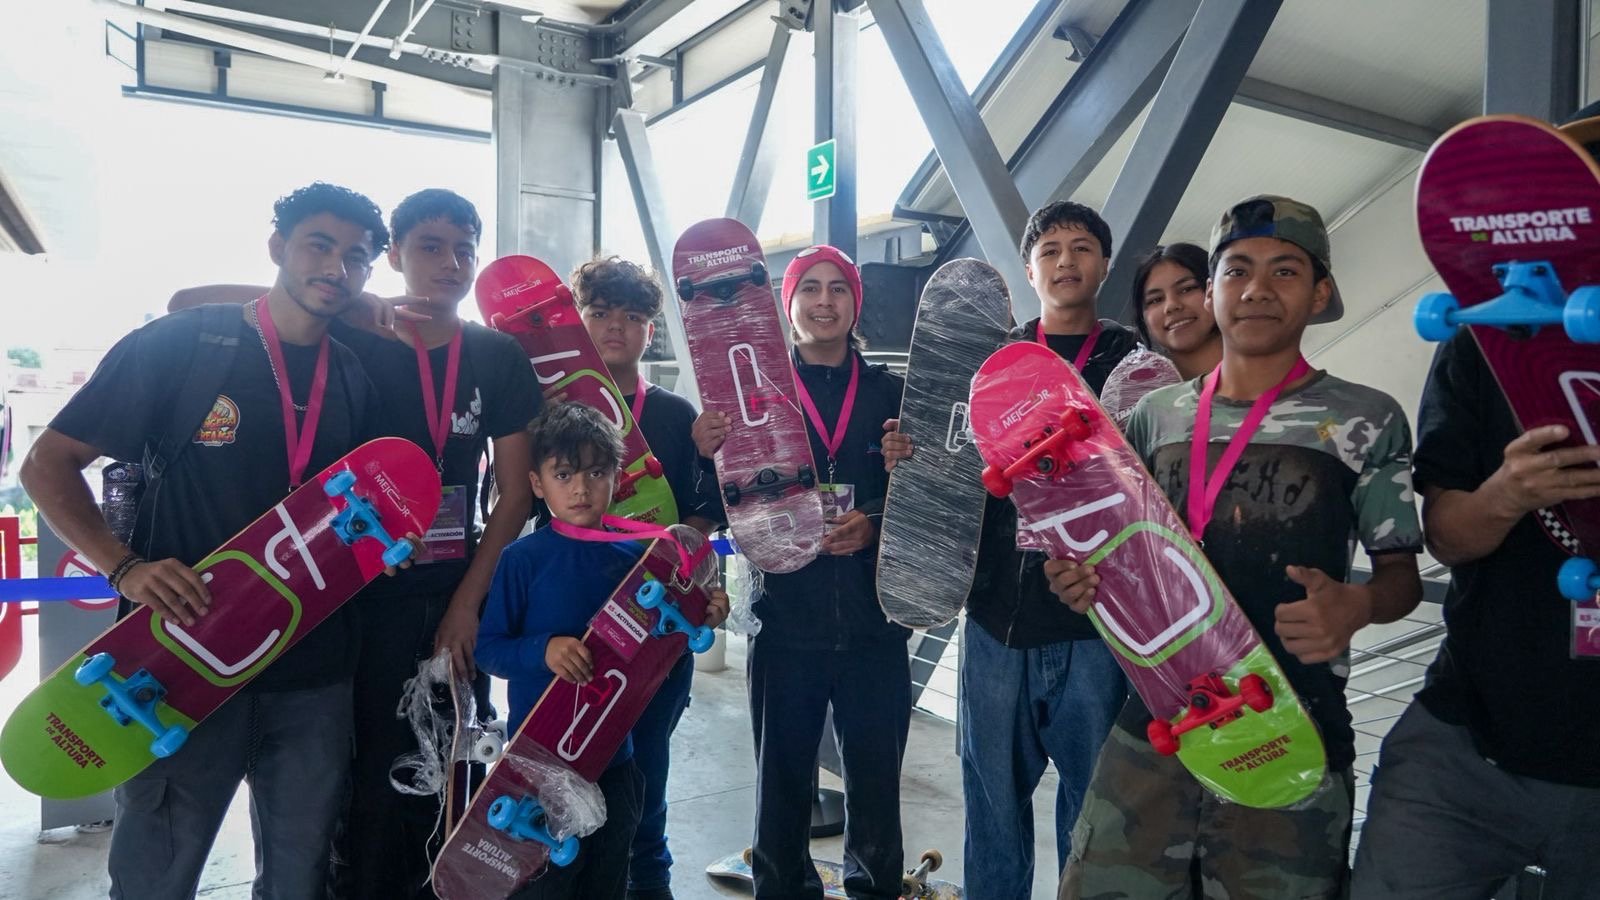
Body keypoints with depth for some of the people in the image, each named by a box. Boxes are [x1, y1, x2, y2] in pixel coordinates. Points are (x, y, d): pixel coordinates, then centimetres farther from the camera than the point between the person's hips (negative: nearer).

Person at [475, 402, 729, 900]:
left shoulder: (633, 556, 0)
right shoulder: (523, 559, -11)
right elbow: (488, 649, -10)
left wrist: (700, 621, -8)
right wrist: (544, 650, -27)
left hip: (615, 752, 4)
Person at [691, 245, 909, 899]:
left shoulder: (890, 393, 6)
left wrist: (875, 526, -16)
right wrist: (706, 455, -18)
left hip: (874, 627, 1)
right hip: (786, 624, 0)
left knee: (877, 790, 9)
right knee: (782, 793, 10)